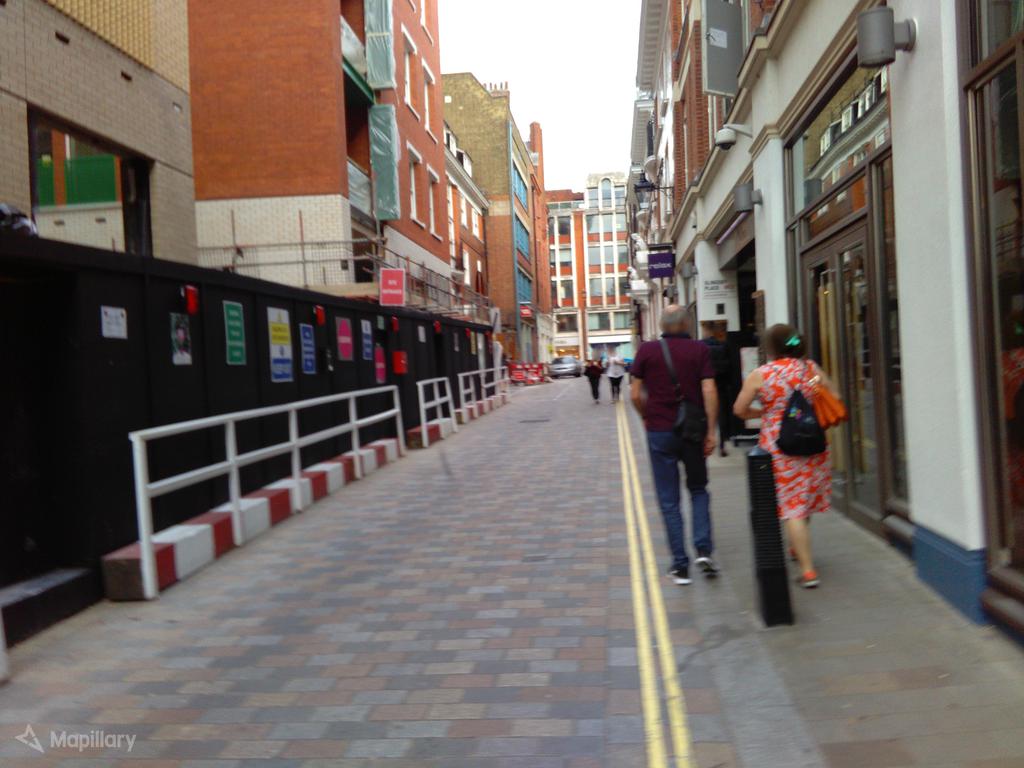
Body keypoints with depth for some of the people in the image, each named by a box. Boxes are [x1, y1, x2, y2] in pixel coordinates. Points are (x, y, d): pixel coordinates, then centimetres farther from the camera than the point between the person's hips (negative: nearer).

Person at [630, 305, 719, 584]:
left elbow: (635, 395, -2)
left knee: (669, 500, 7)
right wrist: (711, 431, -6)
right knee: (698, 490, 19)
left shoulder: (647, 350, -2)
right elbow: (709, 391, -10)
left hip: (660, 431, -1)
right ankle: (703, 550, 3)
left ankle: (680, 565, 7)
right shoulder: (699, 349, -3)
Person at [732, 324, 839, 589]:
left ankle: (808, 570, -2)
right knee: (804, 500, 21)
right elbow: (834, 399, 12)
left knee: (791, 508, 0)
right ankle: (798, 547, 41)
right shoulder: (812, 368, 2)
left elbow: (739, 410, -2)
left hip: (777, 446, -4)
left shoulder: (760, 375, -7)